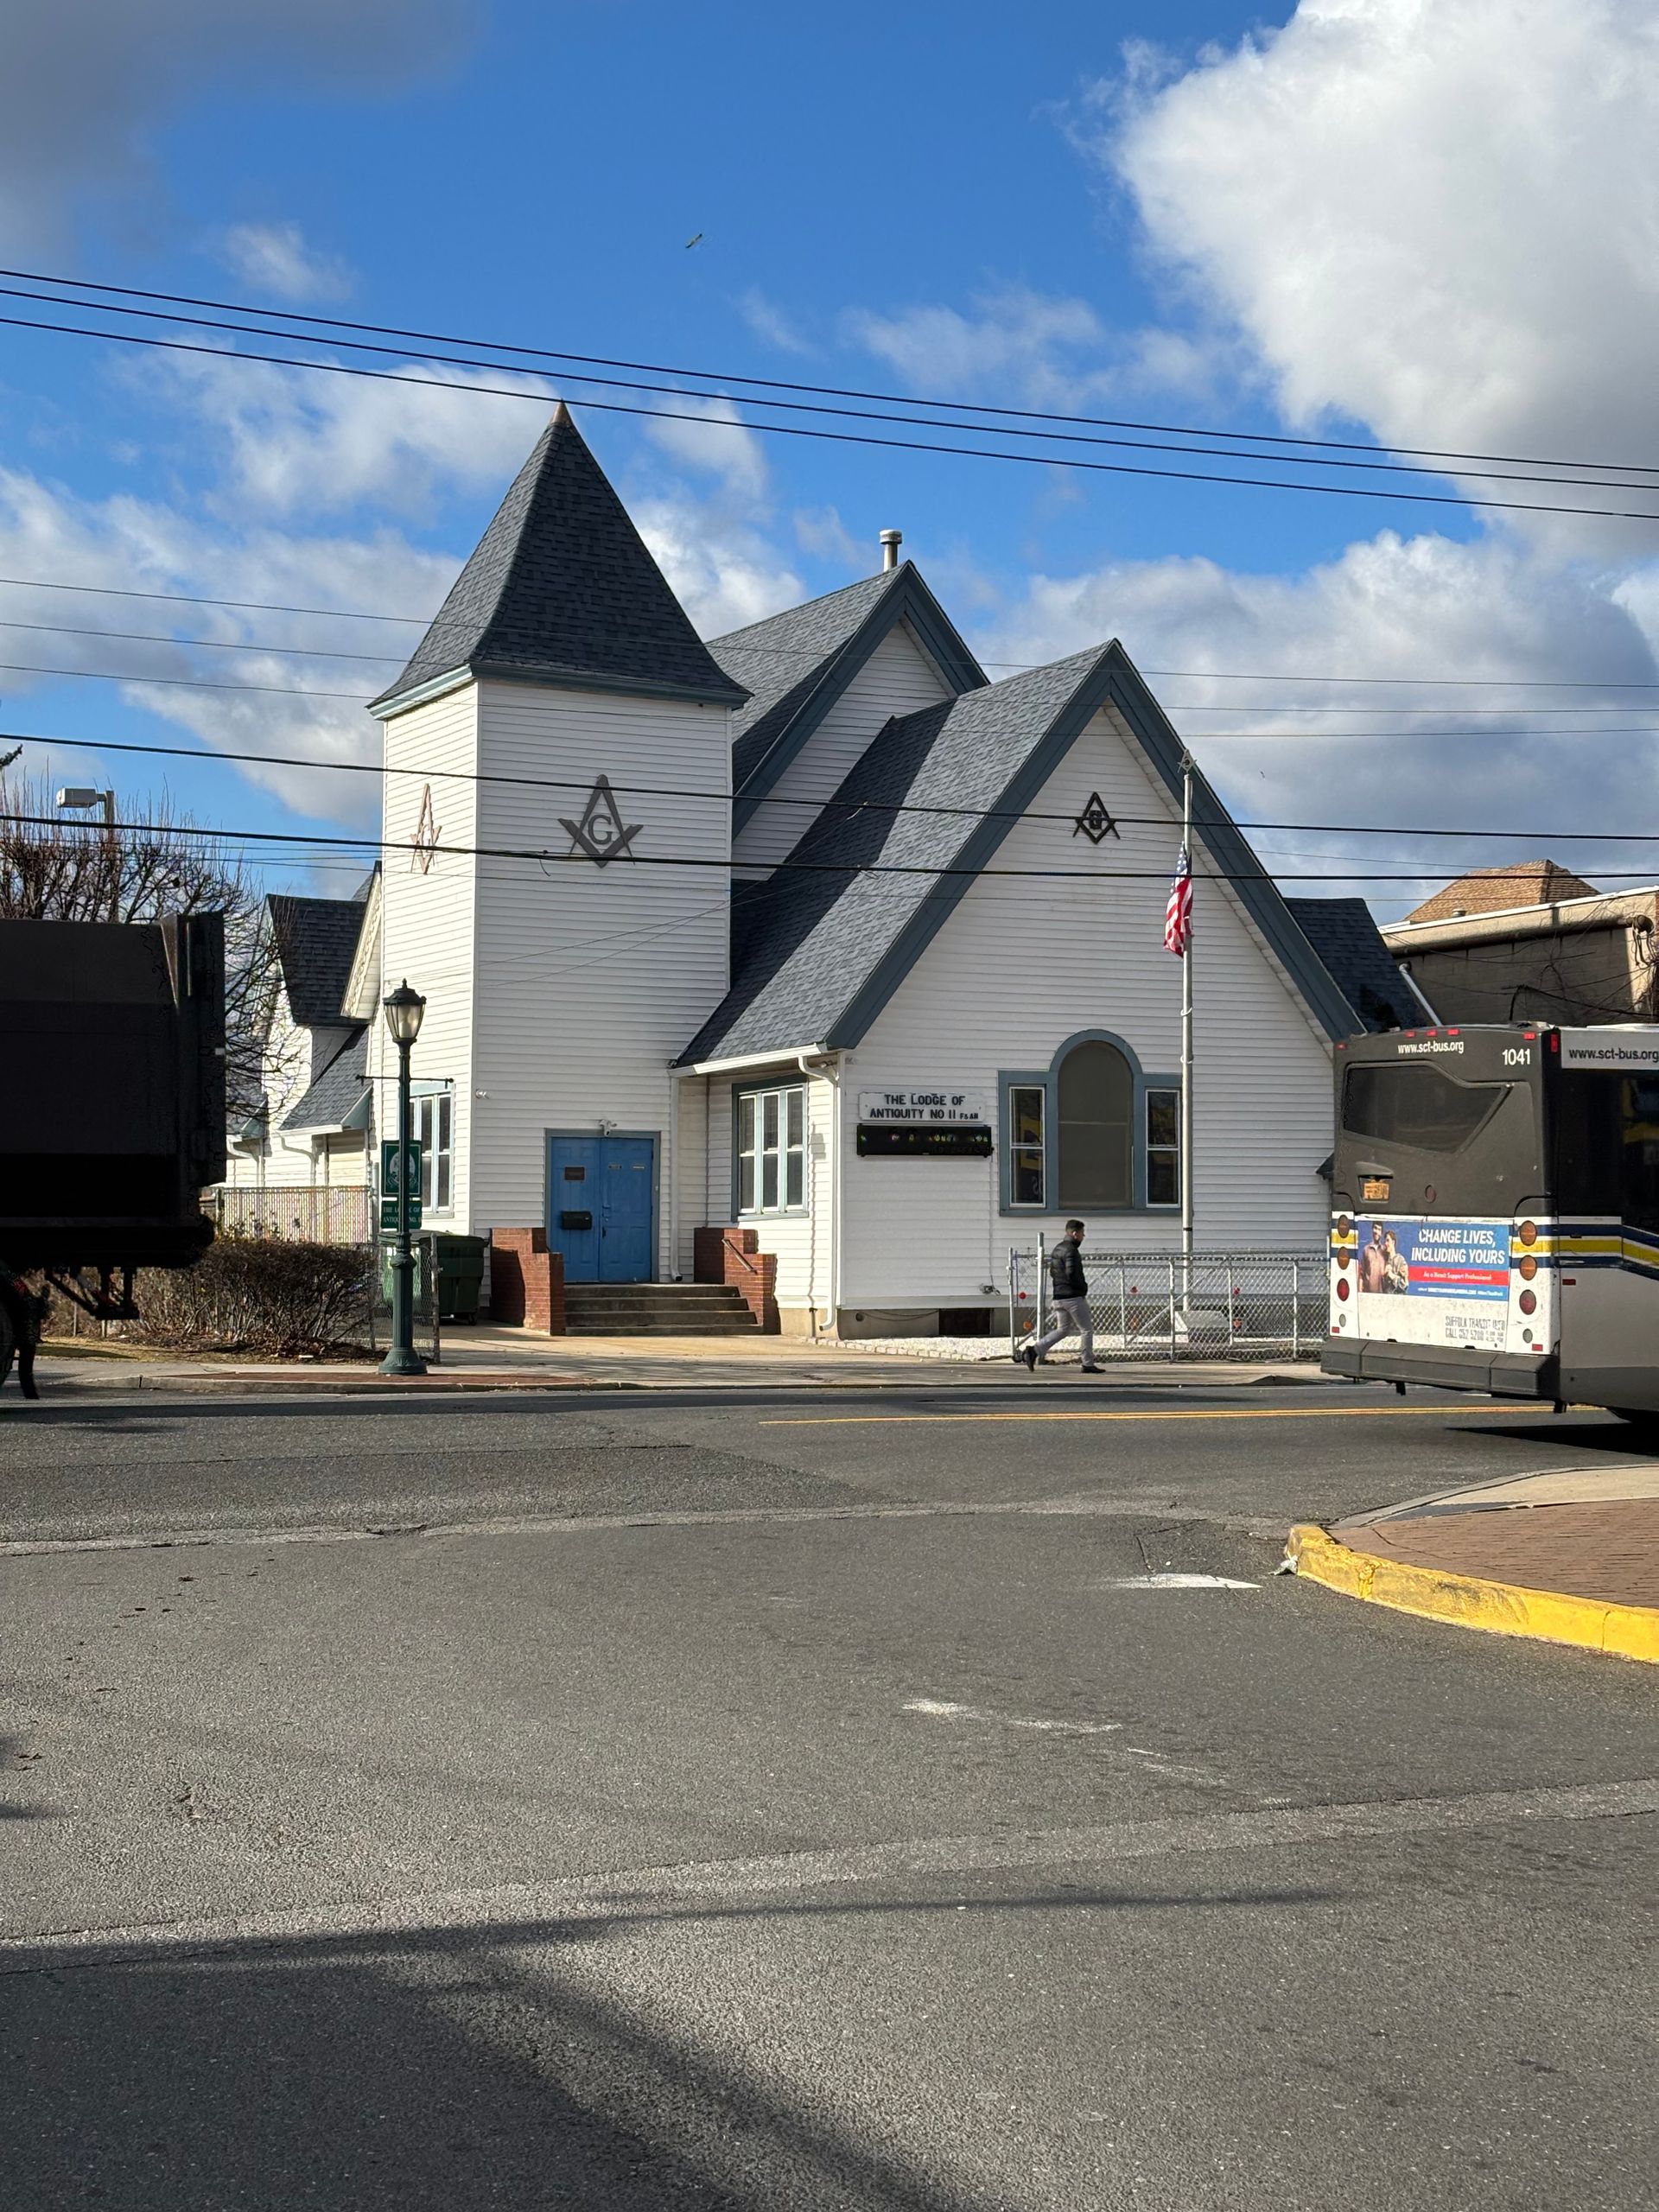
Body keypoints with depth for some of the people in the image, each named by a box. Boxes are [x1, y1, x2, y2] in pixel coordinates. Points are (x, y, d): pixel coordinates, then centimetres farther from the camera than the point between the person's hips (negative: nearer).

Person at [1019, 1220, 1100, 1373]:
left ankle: (1034, 1350, 0)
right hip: (1073, 1297, -9)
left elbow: (1052, 1272, 20)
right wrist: (1083, 1286, -8)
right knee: (1087, 1330, 3)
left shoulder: (1057, 1249, 15)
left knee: (1062, 1329, 13)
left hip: (1058, 1296, 9)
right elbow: (1072, 1274, -23)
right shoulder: (1071, 1250, -15)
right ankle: (1088, 1364, 6)